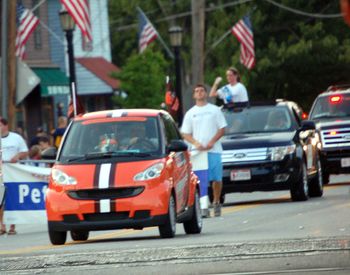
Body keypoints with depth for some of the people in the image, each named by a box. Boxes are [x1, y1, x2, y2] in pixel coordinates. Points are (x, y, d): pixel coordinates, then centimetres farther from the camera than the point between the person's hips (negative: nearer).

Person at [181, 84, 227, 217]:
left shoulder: (215, 110, 9)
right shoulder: (190, 113, 12)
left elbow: (222, 129, 4)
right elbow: (185, 134, 9)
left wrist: (211, 142, -10)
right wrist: (196, 143, -10)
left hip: (214, 150, 0)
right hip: (197, 151, 0)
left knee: (217, 178, 1)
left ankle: (216, 202, 17)